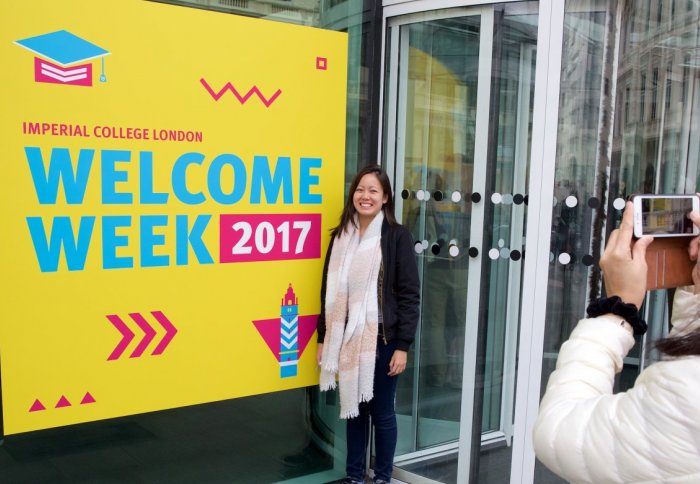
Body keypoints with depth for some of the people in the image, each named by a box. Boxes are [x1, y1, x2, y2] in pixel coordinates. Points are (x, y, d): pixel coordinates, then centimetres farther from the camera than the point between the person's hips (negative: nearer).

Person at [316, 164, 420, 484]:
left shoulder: (397, 237, -7)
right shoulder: (341, 236, 6)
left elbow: (409, 295, -9)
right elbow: (328, 291, 10)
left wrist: (403, 346, -12)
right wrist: (323, 338, 9)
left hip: (382, 340, -4)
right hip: (347, 339, 4)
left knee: (381, 412, 8)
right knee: (353, 409, 14)